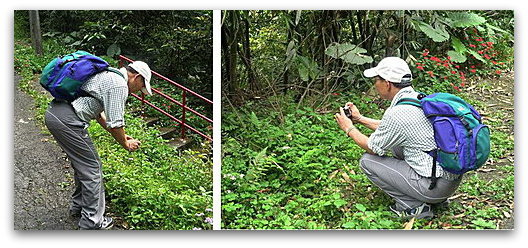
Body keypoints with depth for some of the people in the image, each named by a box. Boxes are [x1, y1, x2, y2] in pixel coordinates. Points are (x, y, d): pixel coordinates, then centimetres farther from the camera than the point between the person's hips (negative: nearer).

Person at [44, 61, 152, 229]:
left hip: (53, 113, 10)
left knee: (82, 164, 23)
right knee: (92, 168, 1)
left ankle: (78, 206, 38)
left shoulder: (107, 75, 22)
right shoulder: (119, 85, -10)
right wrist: (125, 144, 7)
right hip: (67, 121, -10)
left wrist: (119, 135, 32)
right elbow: (115, 123, -11)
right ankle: (92, 221, 9)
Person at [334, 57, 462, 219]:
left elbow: (373, 148, -3)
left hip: (435, 185, -9)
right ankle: (436, 198, 21)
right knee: (394, 142, 25)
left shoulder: (396, 113, -20)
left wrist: (349, 128, 12)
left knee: (368, 161, 0)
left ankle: (413, 207, 0)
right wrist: (360, 119, 26)